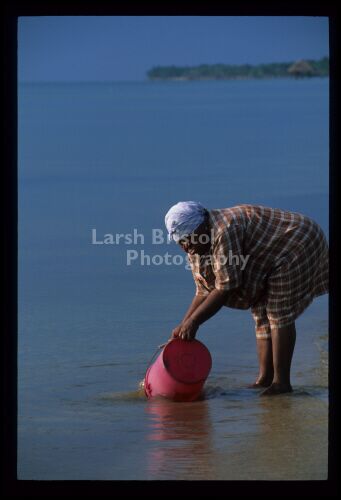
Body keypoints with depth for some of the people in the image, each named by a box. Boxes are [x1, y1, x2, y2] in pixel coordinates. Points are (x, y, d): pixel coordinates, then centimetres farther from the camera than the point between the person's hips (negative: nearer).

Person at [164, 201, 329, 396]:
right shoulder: (196, 248, -1)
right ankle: (265, 378, 9)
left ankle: (282, 382, -13)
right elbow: (204, 292, 4)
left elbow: (226, 288, -30)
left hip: (297, 247, -10)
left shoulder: (224, 232, -32)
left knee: (279, 314, -14)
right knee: (261, 314, 7)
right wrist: (184, 326, -5)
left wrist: (193, 322, -26)